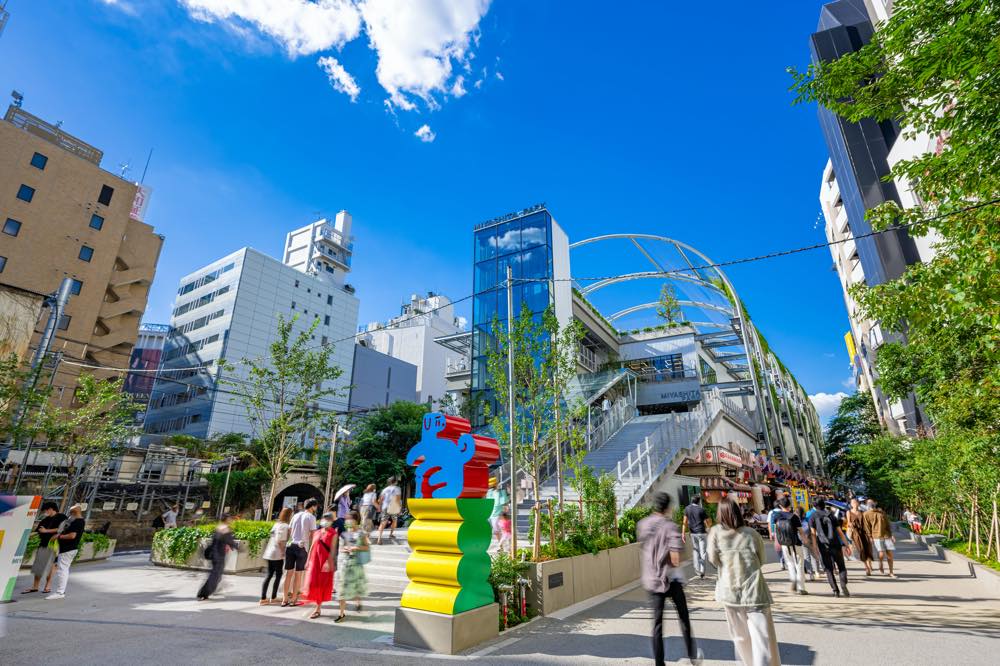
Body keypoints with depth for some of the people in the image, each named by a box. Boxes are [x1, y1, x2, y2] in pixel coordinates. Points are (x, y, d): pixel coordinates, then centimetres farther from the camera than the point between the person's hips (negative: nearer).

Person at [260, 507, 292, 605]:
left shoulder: (276, 524, 12)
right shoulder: (284, 526, -14)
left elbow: (273, 538, 15)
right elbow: (280, 541, -20)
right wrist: (283, 552, -10)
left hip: (269, 553, 8)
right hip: (277, 554, -8)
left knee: (269, 575, 11)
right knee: (278, 575, 5)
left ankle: (263, 598, 10)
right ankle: (273, 598, 10)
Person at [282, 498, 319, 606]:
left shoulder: (296, 515, 15)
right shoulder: (311, 517, -3)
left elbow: (288, 531, 14)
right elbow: (312, 534, -7)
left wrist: (286, 544, 19)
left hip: (290, 545, 5)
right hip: (302, 547, -5)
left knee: (288, 573, 10)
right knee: (298, 574, 4)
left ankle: (285, 599, 15)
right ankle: (294, 599, 11)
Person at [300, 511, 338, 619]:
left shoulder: (333, 534, -7)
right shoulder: (318, 532, 11)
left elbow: (332, 549, -13)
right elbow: (312, 547, 13)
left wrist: (328, 562, -20)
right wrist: (308, 560, 9)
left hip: (325, 562, -5)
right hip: (314, 561, 5)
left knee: (322, 584, 3)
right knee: (313, 583, 6)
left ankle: (318, 609, 15)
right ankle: (316, 604, 24)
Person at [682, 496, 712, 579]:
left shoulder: (687, 509, 0)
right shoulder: (701, 510, -12)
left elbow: (685, 522, 0)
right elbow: (709, 523, -7)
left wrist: (683, 533, 2)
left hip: (693, 533, 4)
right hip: (702, 533, -4)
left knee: (695, 550, 18)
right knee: (702, 552, 4)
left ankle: (697, 568, 18)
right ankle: (702, 571, 1)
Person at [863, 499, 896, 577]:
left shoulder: (882, 512, 13)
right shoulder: (866, 514, 2)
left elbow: (887, 524, 14)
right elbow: (867, 527, 0)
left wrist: (891, 535, 6)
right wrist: (870, 537, -7)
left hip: (887, 535, 4)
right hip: (876, 536, -4)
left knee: (890, 554, 2)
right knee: (881, 554, -13)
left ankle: (891, 572, 16)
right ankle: (880, 564, 19)